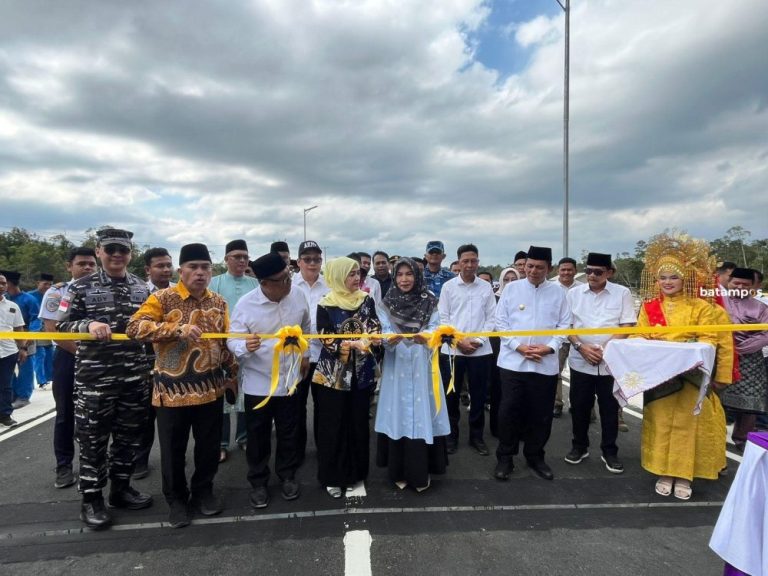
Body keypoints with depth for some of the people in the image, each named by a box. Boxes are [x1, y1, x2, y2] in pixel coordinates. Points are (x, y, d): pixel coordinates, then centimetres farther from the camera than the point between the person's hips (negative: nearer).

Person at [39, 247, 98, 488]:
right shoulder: (57, 292, -4)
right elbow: (52, 329, -9)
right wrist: (80, 352, -13)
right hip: (68, 358, -2)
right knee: (66, 414, 8)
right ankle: (64, 467, 20)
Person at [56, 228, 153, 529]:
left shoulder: (142, 288, 7)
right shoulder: (81, 287, -2)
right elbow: (62, 325, -3)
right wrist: (88, 325, -21)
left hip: (135, 377, 3)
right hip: (94, 377, -3)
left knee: (128, 436, 14)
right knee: (93, 440, 6)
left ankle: (121, 488, 31)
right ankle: (91, 499, 22)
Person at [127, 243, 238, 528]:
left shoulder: (218, 302, 6)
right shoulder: (162, 298, -8)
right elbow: (134, 328, -20)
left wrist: (232, 374, 14)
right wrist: (177, 328, -30)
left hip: (211, 387, 4)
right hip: (173, 387, -3)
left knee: (209, 445, 14)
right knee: (173, 448, 11)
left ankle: (203, 491, 36)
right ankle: (176, 499, 31)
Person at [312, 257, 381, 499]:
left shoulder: (366, 300, 3)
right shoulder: (326, 305, -8)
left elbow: (375, 326, -2)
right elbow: (327, 340, -11)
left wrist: (371, 337, -24)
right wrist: (353, 344, -25)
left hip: (362, 371, 3)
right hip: (334, 373, -3)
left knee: (359, 423, 13)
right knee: (333, 425, 6)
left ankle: (356, 471, 30)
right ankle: (332, 476, 23)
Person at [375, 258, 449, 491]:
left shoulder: (429, 302, 2)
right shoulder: (386, 303, 3)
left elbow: (434, 328, -6)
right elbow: (385, 333, -3)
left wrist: (425, 337, -29)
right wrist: (390, 340, -26)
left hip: (422, 366, 0)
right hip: (396, 366, 1)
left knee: (422, 412, 1)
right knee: (398, 413, 4)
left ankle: (421, 472, 13)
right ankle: (399, 472, 17)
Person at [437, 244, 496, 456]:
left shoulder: (486, 287, 4)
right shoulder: (448, 286, 1)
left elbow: (491, 317, 3)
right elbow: (443, 318, -1)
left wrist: (478, 340, -9)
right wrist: (459, 341, -10)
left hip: (481, 350, 1)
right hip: (452, 349, -1)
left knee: (478, 395, 10)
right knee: (451, 394, 7)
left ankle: (476, 436, 24)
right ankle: (451, 435, 22)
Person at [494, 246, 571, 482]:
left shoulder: (558, 292, 6)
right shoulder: (511, 288, 2)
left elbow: (564, 325, 5)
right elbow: (501, 322, 0)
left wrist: (549, 347, -11)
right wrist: (519, 347, -11)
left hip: (546, 363, 2)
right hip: (513, 361, -1)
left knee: (541, 413, 10)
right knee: (509, 411, 0)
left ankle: (535, 457, 29)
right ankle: (505, 458, 17)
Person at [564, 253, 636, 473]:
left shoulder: (622, 293, -2)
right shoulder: (574, 293, 2)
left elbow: (627, 327, -4)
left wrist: (605, 349, -13)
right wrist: (580, 346, -12)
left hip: (611, 361, -1)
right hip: (580, 361, 1)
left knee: (610, 408, 9)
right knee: (579, 406, 10)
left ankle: (609, 452, 25)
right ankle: (579, 446, 28)